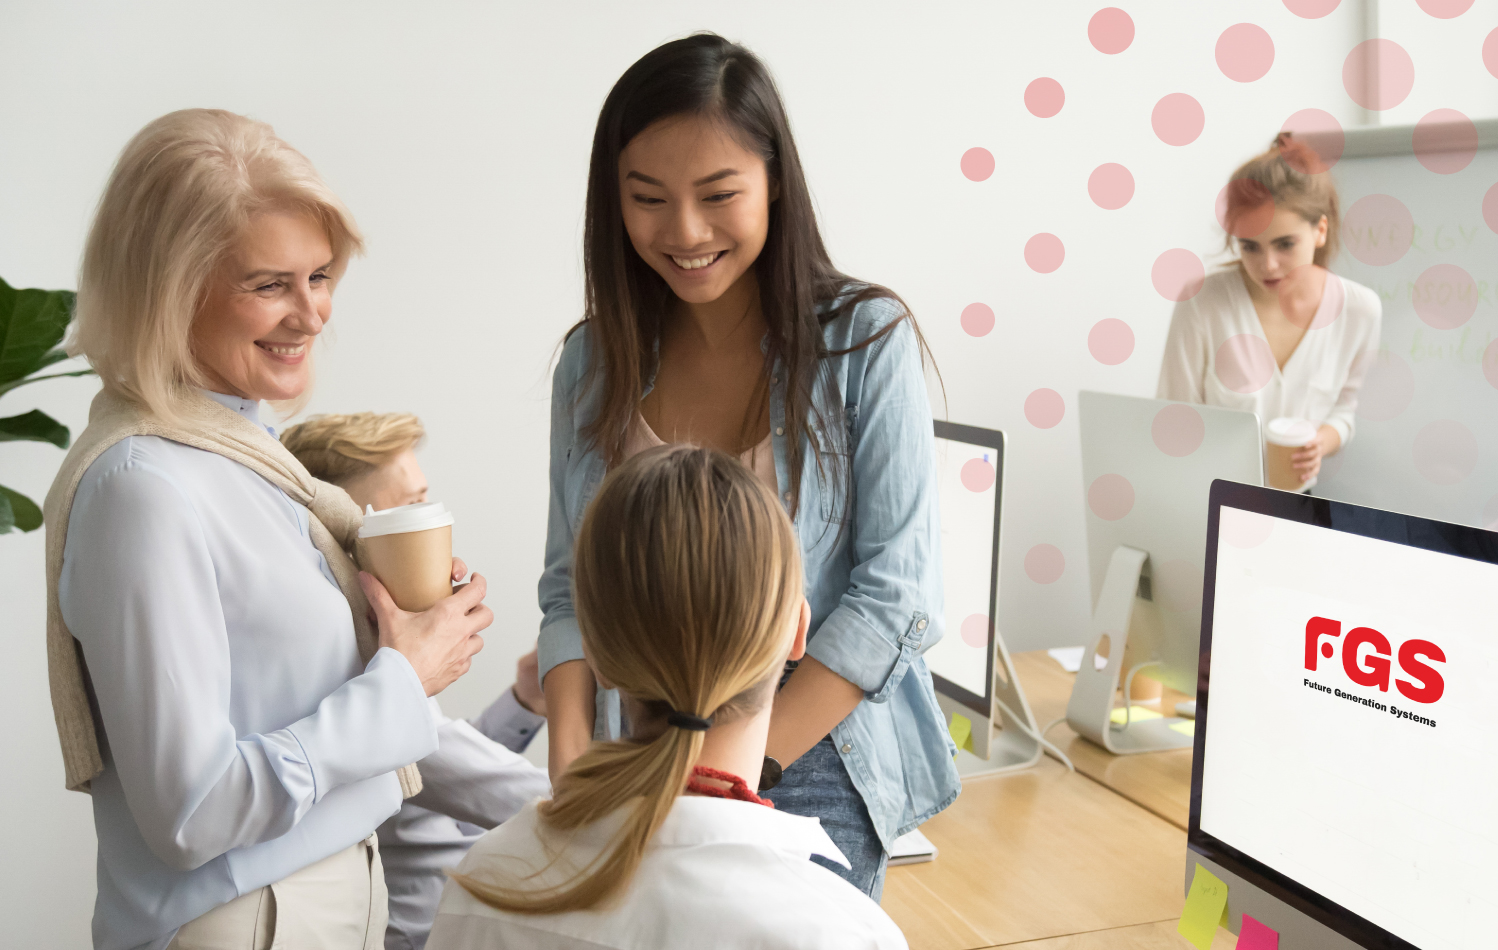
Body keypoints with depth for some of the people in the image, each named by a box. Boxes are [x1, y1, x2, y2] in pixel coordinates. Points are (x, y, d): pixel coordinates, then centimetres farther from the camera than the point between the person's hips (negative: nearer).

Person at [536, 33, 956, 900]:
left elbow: (898, 594, -12)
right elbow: (571, 589, 4)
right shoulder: (596, 362, 2)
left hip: (810, 775, -3)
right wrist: (571, 769, -9)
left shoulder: (865, 340, -10)